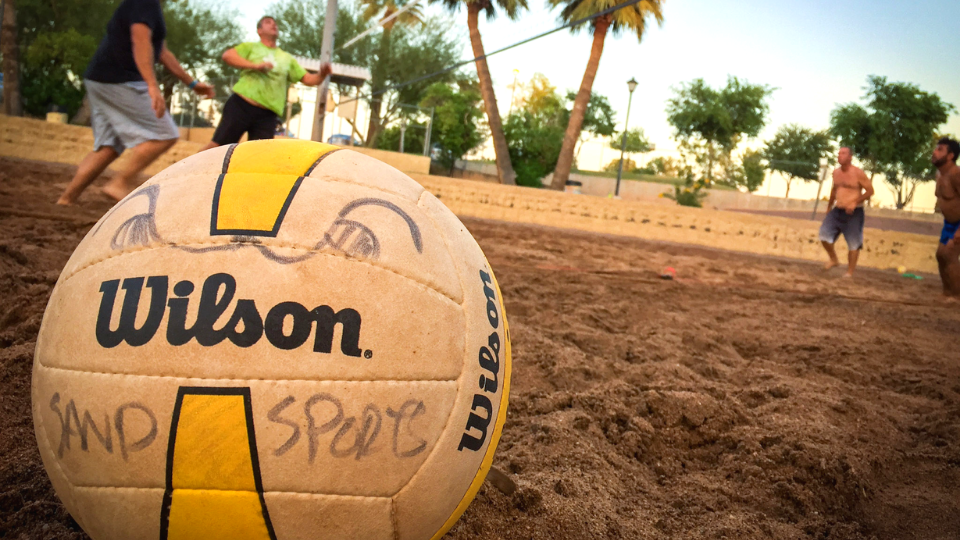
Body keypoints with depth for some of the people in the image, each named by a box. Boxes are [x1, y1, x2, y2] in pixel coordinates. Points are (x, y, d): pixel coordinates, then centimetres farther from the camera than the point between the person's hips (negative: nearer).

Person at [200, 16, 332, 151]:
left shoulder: (287, 59, 20)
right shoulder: (251, 47, 12)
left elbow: (308, 79, 16)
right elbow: (227, 55, -5)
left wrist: (322, 75, -7)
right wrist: (255, 65, -17)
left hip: (268, 115, 2)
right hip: (241, 105, -2)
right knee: (218, 145, -5)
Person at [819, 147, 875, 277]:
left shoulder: (858, 173, -11)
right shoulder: (836, 172, 7)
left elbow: (870, 191, -9)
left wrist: (855, 203, -19)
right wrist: (829, 206, 26)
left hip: (854, 213, -6)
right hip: (837, 211, 6)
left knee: (853, 244, -2)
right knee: (824, 235, -3)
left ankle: (850, 272, 7)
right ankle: (834, 260, 19)